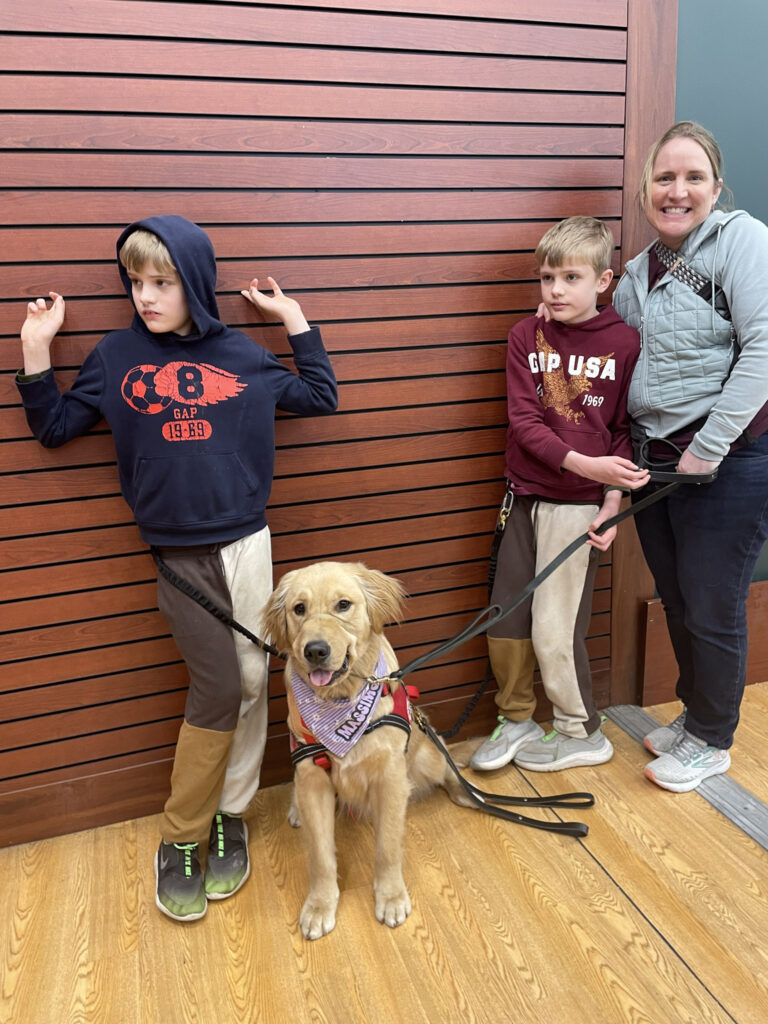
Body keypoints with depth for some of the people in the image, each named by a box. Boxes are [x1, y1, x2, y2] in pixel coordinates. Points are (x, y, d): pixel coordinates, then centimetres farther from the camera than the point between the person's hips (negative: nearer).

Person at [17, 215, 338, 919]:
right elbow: (55, 428, 8)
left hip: (246, 542, 2)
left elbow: (319, 398, 14)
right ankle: (180, 841, 12)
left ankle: (230, 816, 24)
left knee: (251, 681, 5)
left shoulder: (241, 355, 5)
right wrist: (36, 351, -1)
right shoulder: (116, 356, 3)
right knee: (218, 684, -7)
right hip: (176, 553, -2)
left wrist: (296, 322, 9)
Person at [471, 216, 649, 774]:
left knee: (555, 631, 0)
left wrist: (612, 503, -9)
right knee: (505, 622, 9)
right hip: (526, 497, 4)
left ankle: (582, 733, 25)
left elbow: (626, 430, -1)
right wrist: (583, 463, -20)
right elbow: (523, 421, -7)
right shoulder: (527, 335, 1)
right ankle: (517, 720, 32)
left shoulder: (625, 342, -5)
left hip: (581, 506, -4)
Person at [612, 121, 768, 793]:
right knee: (677, 603, 16)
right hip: (656, 458, 7)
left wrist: (708, 447, -20)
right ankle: (694, 714, 38)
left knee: (712, 610, 3)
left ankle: (712, 741, 25)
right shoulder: (637, 272, 13)